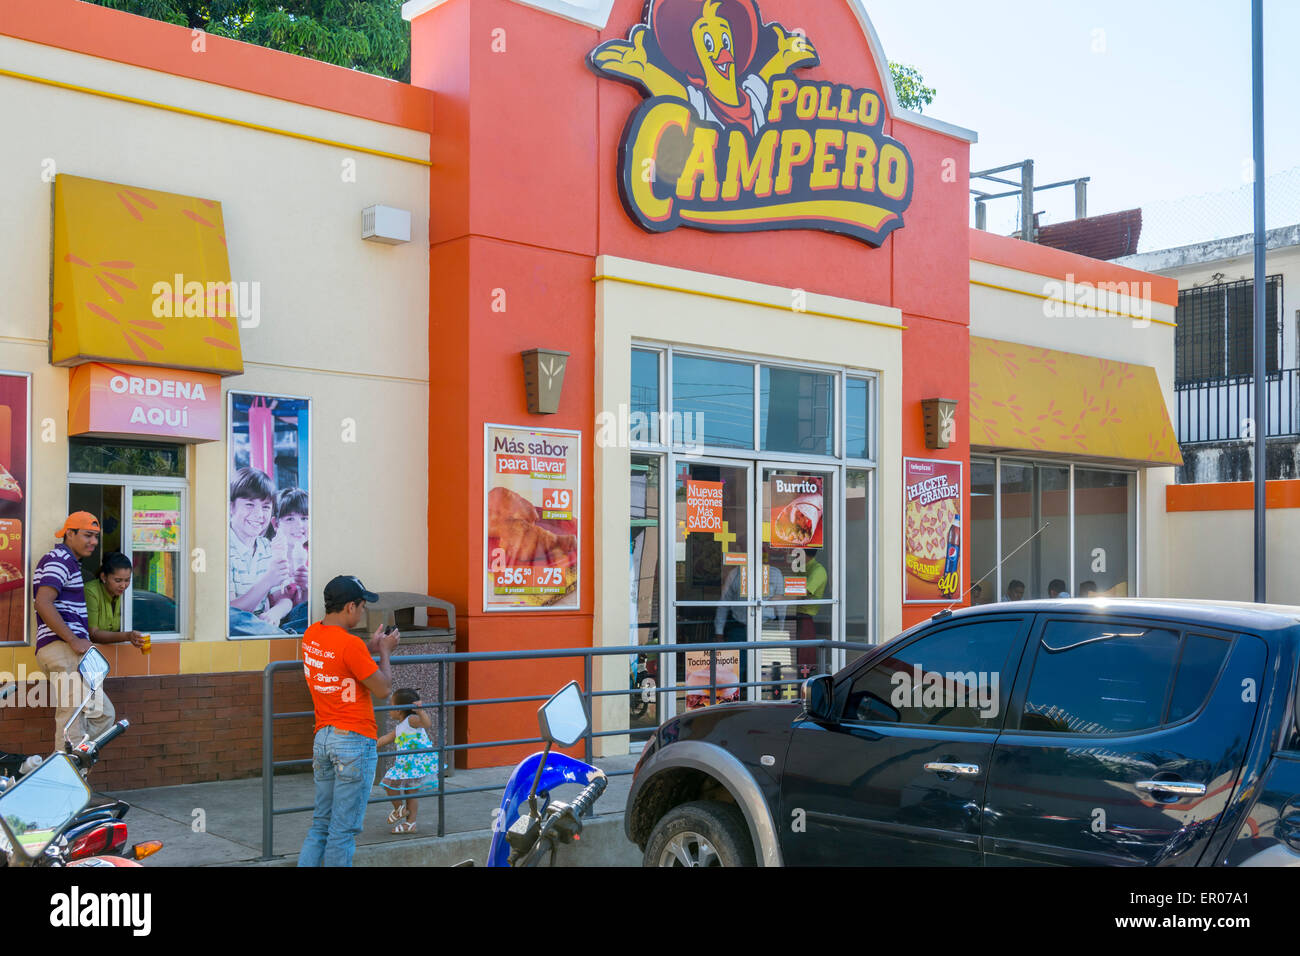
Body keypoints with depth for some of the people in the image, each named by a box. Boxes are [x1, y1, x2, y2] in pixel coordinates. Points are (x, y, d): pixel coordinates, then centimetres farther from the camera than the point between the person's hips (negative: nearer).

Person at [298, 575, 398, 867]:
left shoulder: (311, 634, 6)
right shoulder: (350, 644, -19)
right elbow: (383, 689, -12)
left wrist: (370, 647, 18)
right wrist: (384, 651, 2)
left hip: (322, 739, 8)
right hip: (354, 741, -8)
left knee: (320, 824, 15)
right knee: (344, 830, -1)